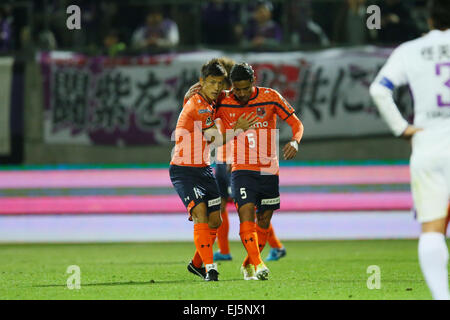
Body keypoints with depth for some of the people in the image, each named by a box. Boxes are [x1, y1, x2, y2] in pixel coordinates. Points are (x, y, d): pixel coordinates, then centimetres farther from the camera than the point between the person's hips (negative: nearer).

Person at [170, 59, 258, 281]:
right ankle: (209, 267, -23)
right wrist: (237, 129, -10)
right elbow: (215, 140, -15)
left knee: (215, 220, 7)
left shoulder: (209, 104, 7)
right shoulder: (197, 106, -19)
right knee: (201, 213, -23)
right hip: (184, 169, -9)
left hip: (204, 169, 9)